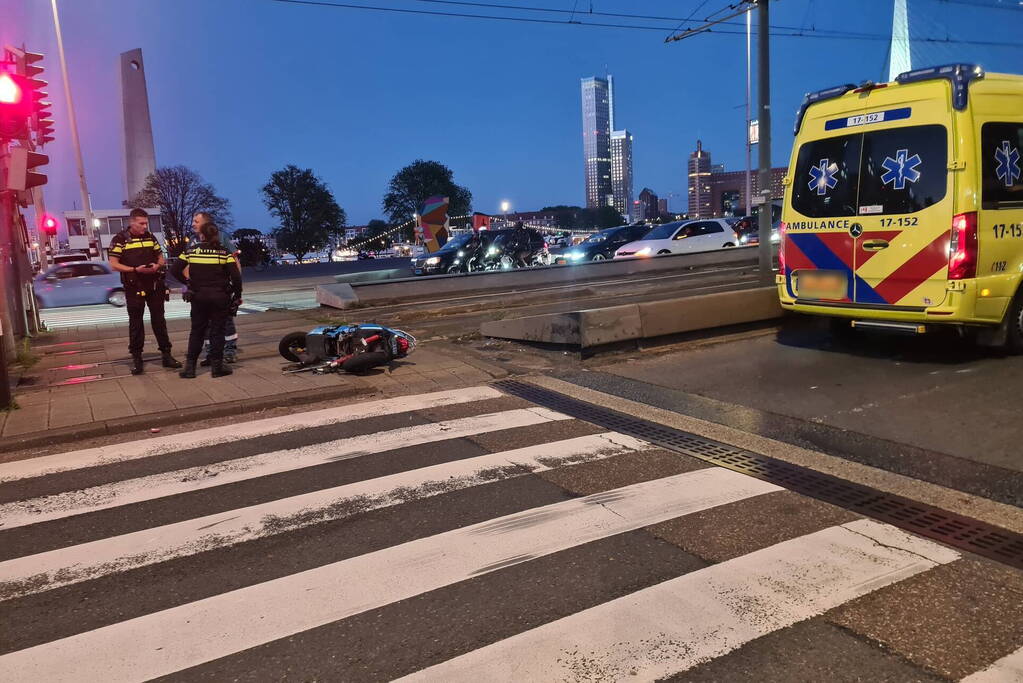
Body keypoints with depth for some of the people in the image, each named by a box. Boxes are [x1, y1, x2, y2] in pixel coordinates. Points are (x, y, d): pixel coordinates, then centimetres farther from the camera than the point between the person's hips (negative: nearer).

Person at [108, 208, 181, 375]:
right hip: (134, 287, -4)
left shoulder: (150, 237, 10)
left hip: (155, 285, 4)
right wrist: (136, 269, -19)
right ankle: (136, 358, 9)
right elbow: (114, 264, -7)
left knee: (159, 320, 8)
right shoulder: (120, 239, -4)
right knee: (135, 322, 3)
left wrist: (157, 265, -8)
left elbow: (161, 258, 16)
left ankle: (166, 355, 14)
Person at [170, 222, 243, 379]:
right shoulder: (224, 252, -6)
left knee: (197, 331, 12)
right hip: (220, 297, -2)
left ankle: (190, 367, 12)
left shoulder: (192, 250, 0)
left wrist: (187, 281, 11)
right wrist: (237, 295, 0)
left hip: (198, 297, 2)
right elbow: (236, 276, -11)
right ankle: (217, 366, 9)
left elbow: (175, 269, -1)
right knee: (217, 331, 6)